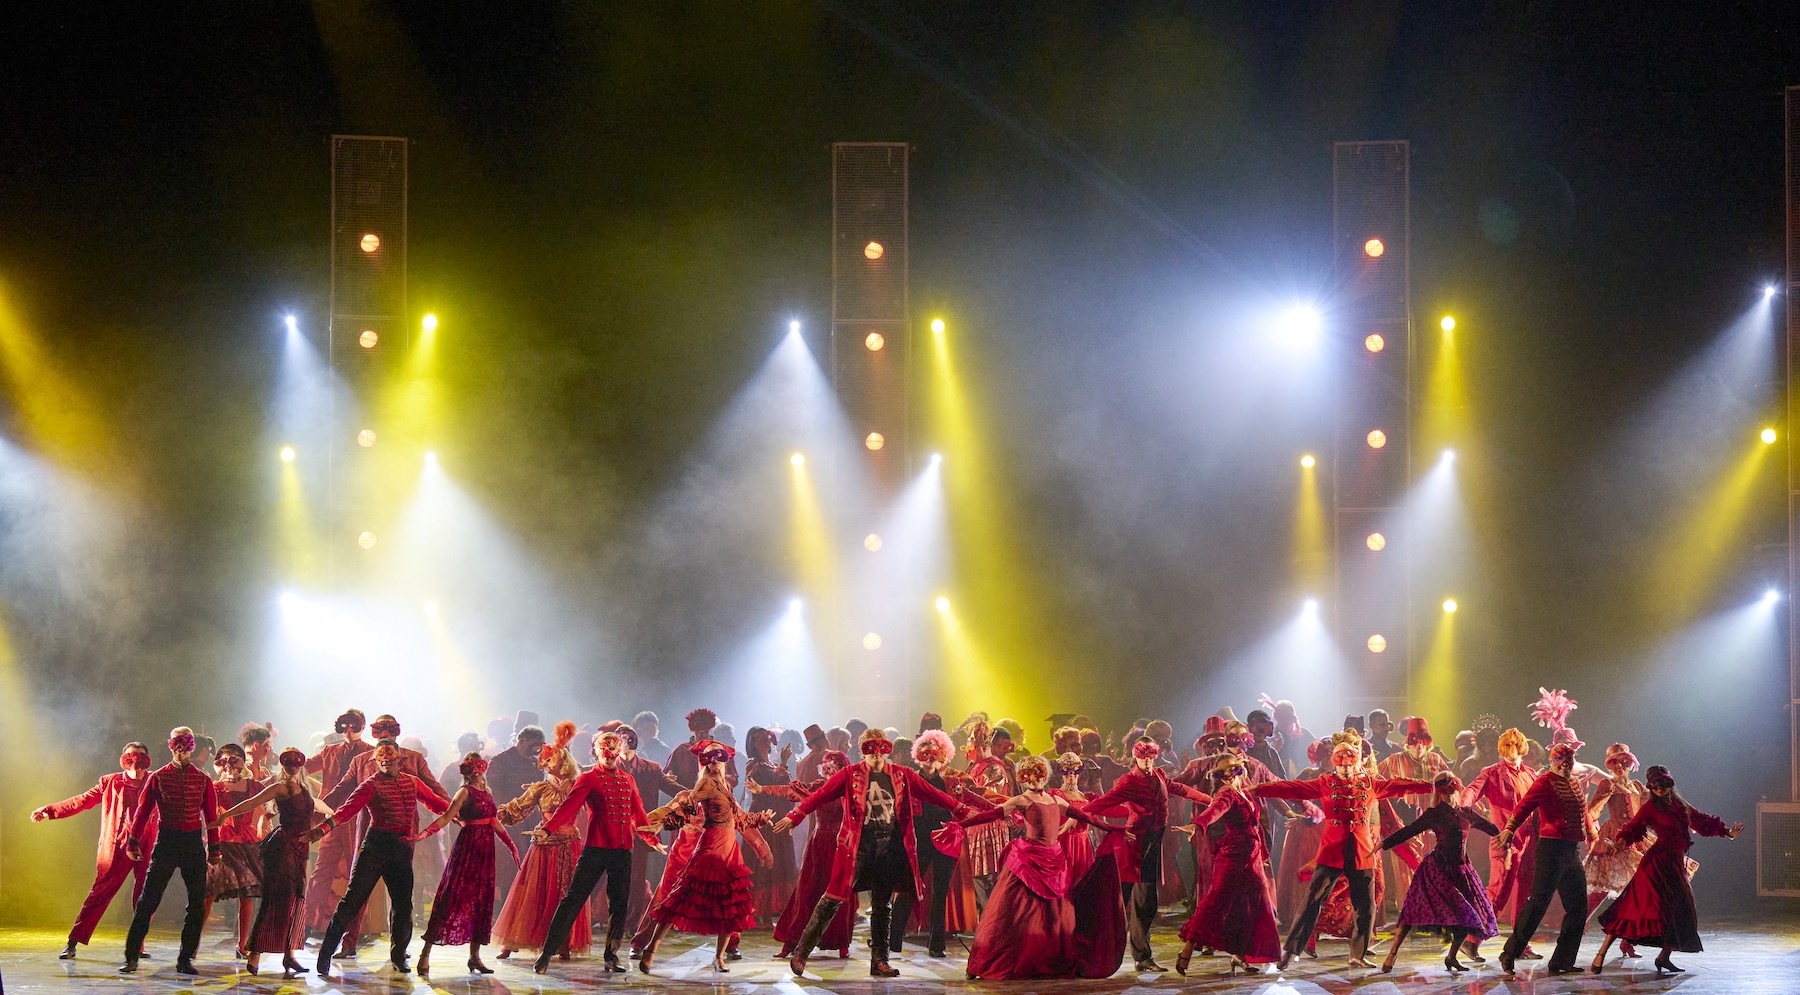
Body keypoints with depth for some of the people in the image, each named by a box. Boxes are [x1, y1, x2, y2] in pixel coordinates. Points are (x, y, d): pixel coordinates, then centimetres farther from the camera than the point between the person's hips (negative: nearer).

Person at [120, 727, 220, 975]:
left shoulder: (203, 779, 8)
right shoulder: (158, 777, 3)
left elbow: (211, 815, 10)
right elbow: (143, 810, 4)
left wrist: (213, 849, 9)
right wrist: (133, 842, -1)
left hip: (194, 843, 2)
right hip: (166, 842, -2)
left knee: (197, 905, 1)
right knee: (148, 901, -6)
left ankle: (185, 959, 10)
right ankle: (131, 957, -2)